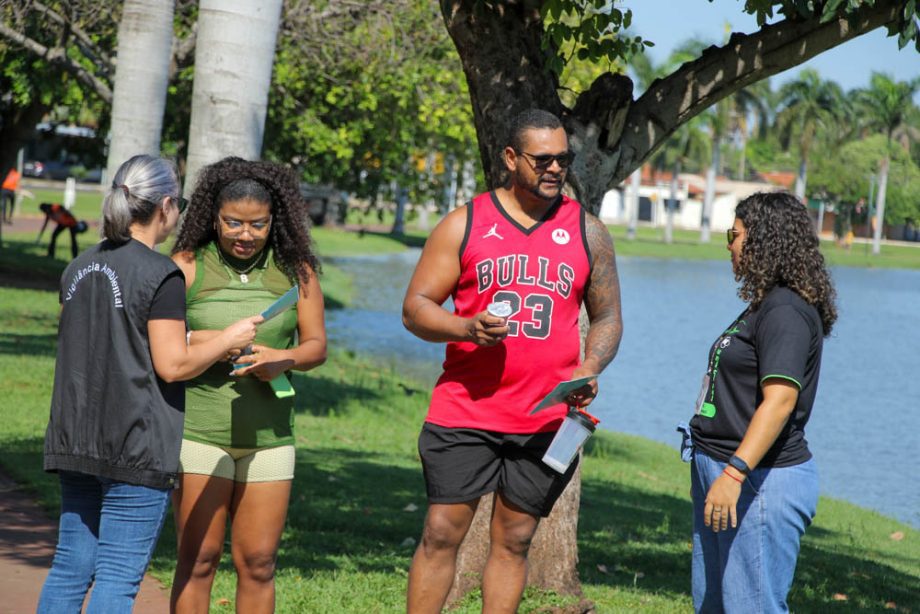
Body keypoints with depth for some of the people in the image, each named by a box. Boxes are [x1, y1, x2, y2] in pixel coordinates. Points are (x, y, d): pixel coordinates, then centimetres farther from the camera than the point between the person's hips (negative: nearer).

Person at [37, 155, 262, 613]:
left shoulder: (80, 267, 10)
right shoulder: (161, 275, -12)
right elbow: (173, 364, -14)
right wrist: (229, 339, -2)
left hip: (76, 440, 7)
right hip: (137, 447, -7)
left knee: (71, 567, 11)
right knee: (118, 575, -3)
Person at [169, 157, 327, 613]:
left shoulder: (295, 269, 6)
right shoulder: (187, 267, 0)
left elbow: (317, 345, 6)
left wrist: (284, 359, -16)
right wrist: (198, 342, -23)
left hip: (269, 435, 2)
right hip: (199, 430, -2)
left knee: (258, 563, 4)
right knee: (198, 559, 0)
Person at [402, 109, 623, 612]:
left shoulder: (588, 233, 8)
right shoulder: (463, 224, 2)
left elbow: (607, 317, 14)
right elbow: (415, 307, 2)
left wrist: (589, 369, -6)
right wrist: (467, 328, -18)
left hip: (547, 420, 2)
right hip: (464, 412, -2)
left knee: (514, 541, 7)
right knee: (441, 533, -2)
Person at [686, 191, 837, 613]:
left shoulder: (786, 311, -17)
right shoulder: (766, 304, 17)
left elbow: (780, 399, -28)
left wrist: (734, 473, -34)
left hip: (761, 482, -11)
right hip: (719, 470, 11)